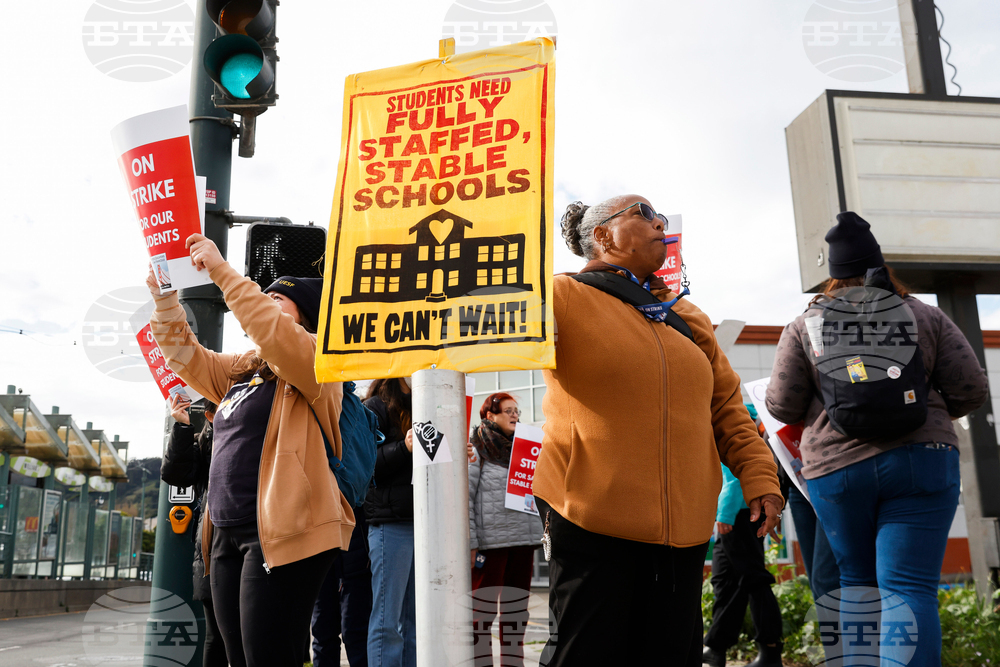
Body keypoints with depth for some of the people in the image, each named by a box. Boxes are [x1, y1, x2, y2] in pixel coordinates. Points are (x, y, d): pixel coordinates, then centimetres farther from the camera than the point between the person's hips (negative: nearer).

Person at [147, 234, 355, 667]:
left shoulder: (315, 359, -3)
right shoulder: (241, 369, 23)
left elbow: (277, 336, -22)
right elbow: (185, 355, 23)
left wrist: (223, 273, -19)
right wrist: (165, 297, 10)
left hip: (282, 533, -8)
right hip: (227, 532, 8)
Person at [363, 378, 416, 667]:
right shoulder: (376, 407, -2)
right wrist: (404, 448, -22)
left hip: (423, 520, 7)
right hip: (391, 521, -7)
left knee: (415, 621, 9)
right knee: (387, 622, -3)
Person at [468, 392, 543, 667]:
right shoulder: (475, 450, -3)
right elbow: (463, 499, -9)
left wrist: (534, 540, 13)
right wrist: (469, 543, -15)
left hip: (523, 541, 7)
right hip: (490, 542, -6)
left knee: (516, 609, 11)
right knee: (482, 609, -2)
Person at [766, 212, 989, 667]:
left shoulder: (804, 326, 4)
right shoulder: (925, 316, 6)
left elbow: (782, 407, 0)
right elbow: (970, 390, 3)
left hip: (833, 469, 1)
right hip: (919, 459, 0)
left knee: (857, 580, 16)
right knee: (907, 587, -4)